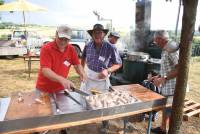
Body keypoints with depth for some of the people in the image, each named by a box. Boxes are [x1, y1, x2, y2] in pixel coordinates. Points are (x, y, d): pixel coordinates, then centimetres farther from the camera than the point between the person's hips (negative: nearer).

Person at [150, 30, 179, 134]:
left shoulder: (172, 48, -20)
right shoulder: (165, 49, 11)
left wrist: (163, 78, -27)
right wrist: (159, 76, 14)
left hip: (172, 88, -10)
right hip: (166, 87, 10)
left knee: (171, 113, 4)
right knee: (165, 108, 23)